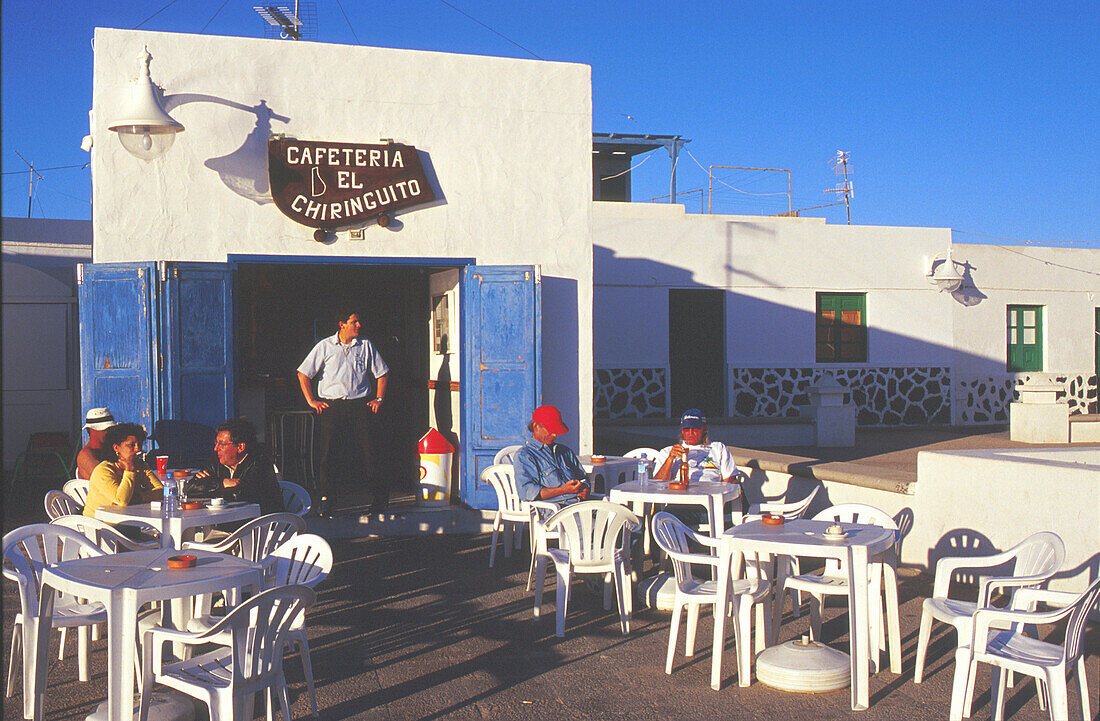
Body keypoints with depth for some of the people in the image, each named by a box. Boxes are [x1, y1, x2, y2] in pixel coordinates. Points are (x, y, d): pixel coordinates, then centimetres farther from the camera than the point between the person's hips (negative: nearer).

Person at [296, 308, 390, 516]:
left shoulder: (365, 346, 12)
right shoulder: (325, 346, 6)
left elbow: (381, 373, 19)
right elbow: (303, 373, 7)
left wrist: (379, 399, 8)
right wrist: (311, 401, 0)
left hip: (360, 405, 1)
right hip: (330, 405, -1)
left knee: (367, 450, -5)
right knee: (327, 452, -6)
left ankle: (381, 495, 4)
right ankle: (326, 497, 3)